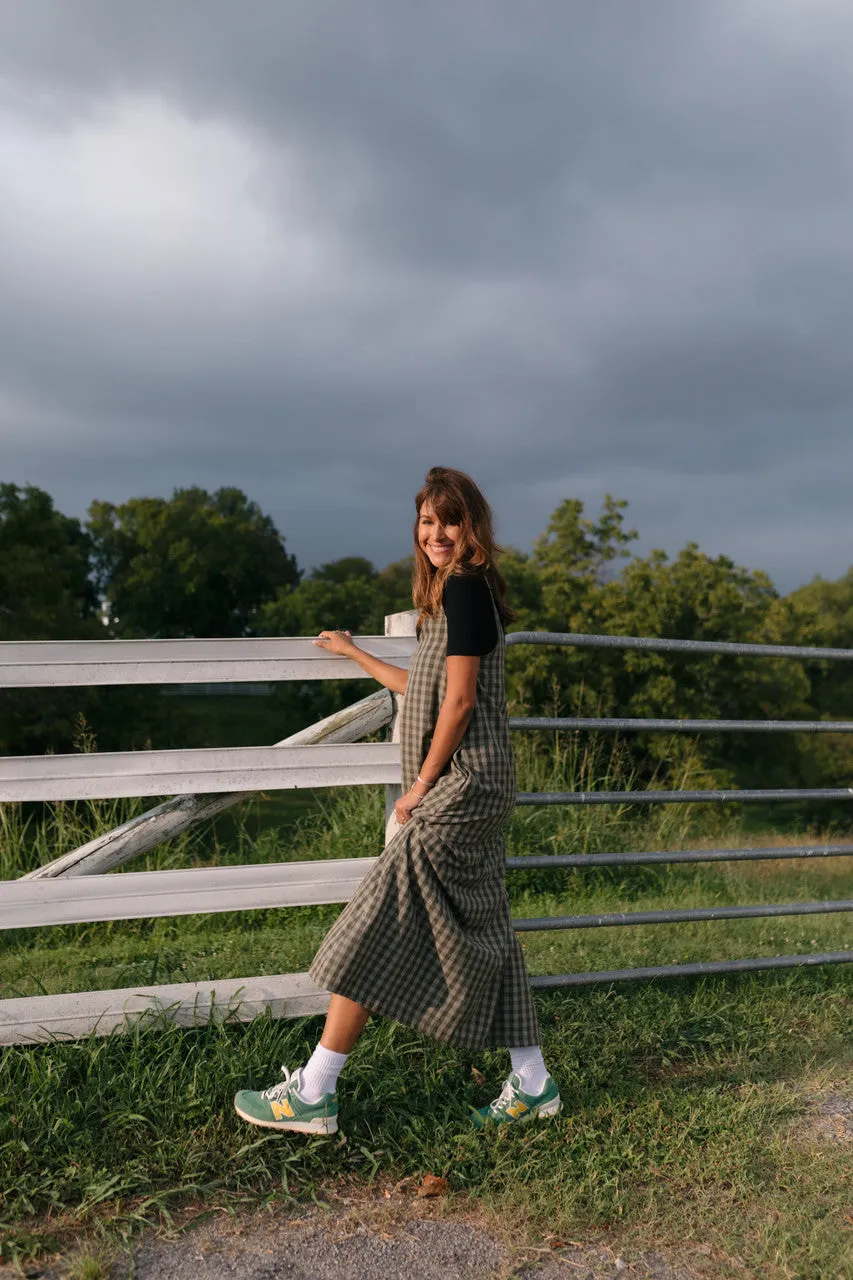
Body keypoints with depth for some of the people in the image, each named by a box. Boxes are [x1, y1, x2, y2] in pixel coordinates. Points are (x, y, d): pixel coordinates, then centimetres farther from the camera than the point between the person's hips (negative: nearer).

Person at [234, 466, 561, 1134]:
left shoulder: (465, 588, -11)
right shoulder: (454, 593, 17)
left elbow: (458, 702, -16)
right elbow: (425, 691, 26)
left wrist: (419, 787, -11)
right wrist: (354, 653, 37)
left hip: (461, 786, -10)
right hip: (476, 790, 10)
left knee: (377, 928, -6)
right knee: (482, 931, 13)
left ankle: (312, 1094, 3)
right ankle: (532, 1085, 22)